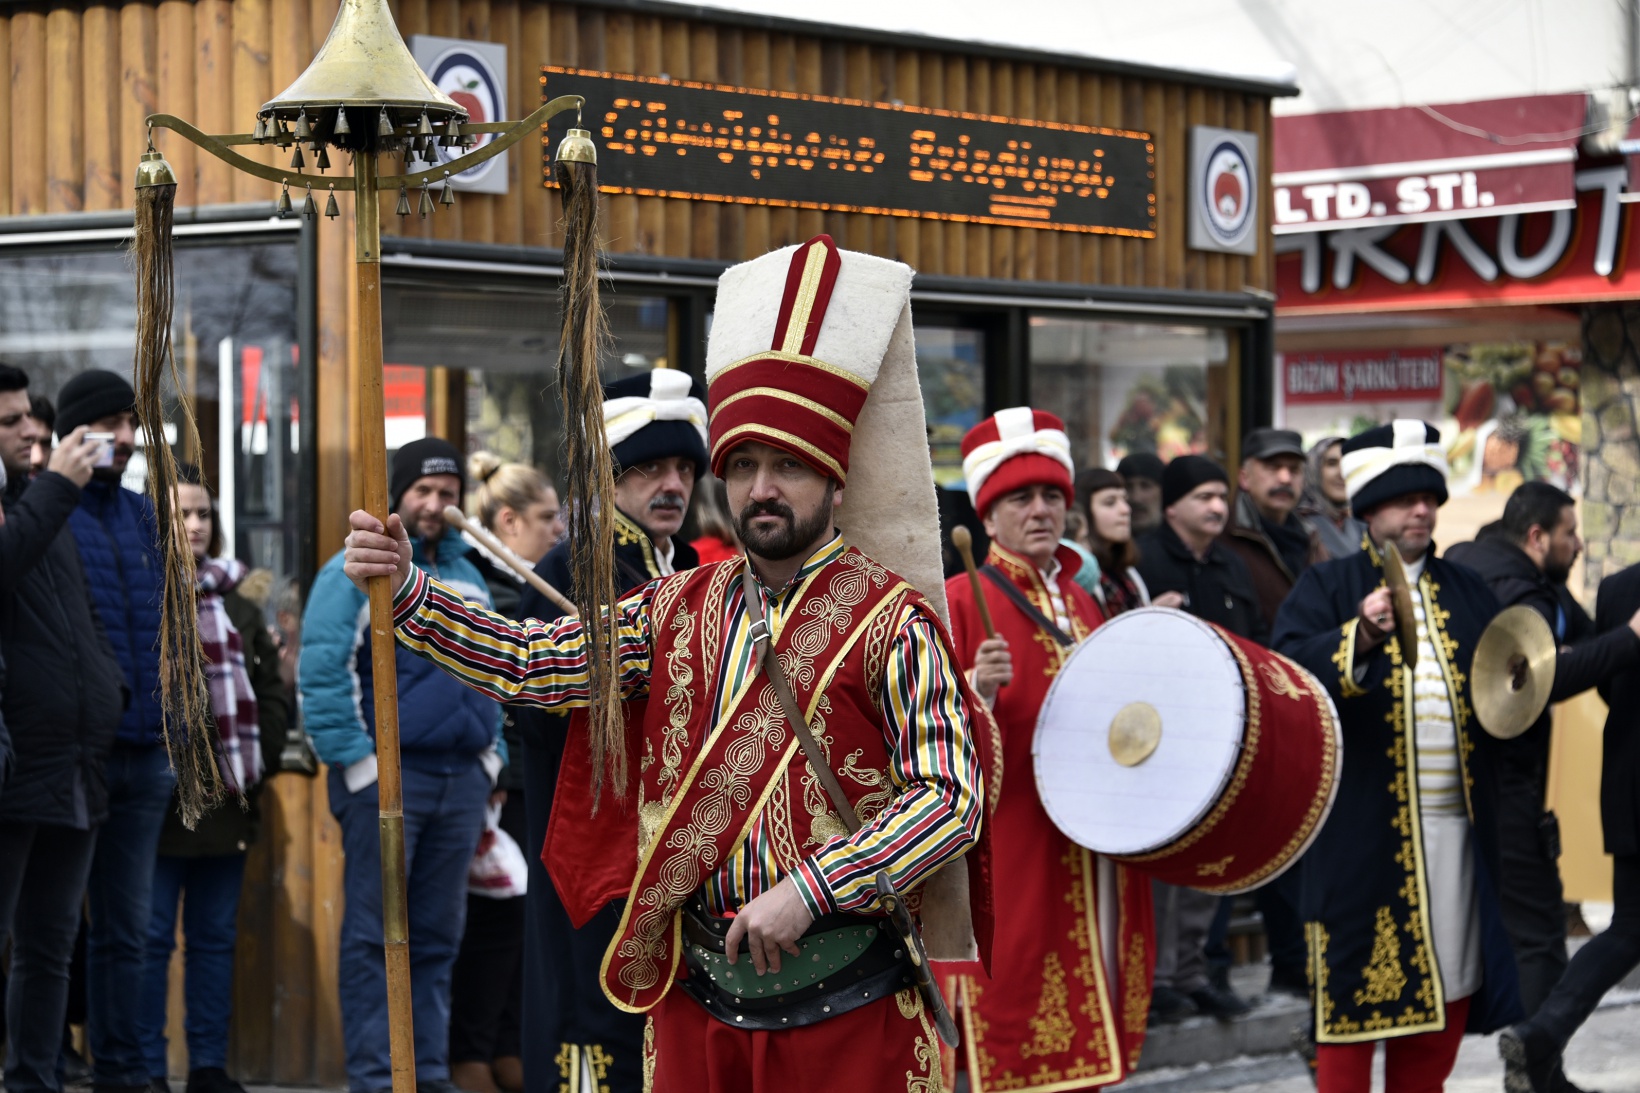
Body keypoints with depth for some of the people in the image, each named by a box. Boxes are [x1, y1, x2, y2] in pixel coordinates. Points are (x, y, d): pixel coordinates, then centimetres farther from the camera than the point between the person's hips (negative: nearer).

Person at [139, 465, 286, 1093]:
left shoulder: (235, 606, 17)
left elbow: (271, 694, 19)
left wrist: (257, 761, 5)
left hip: (227, 802, 6)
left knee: (215, 935, 10)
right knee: (152, 935, -3)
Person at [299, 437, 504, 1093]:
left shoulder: (467, 576, 19)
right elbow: (321, 673, -11)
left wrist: (491, 754, 16)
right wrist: (354, 759, -14)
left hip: (461, 779, 6)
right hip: (385, 775, -6)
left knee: (438, 936, 9)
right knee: (374, 935, -5)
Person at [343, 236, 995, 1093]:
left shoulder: (890, 621, -7)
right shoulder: (679, 609, 9)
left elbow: (950, 799, -13)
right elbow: (529, 664, 7)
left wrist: (808, 889, -22)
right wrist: (403, 587, -5)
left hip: (844, 1011, -4)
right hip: (697, 1001, 5)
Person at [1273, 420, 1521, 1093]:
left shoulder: (1467, 592, 16)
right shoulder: (1326, 589, 2)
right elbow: (1290, 672, -14)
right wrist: (1361, 637, -29)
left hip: (1458, 828, 5)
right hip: (1365, 828, -5)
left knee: (1447, 984, 8)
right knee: (1356, 988, -2)